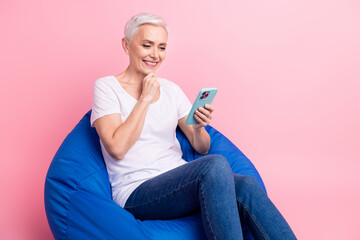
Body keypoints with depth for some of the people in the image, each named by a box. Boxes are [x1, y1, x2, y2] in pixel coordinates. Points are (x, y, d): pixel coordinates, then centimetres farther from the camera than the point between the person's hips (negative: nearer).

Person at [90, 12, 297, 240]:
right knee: (216, 164, -33)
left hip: (180, 182, 5)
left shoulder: (172, 89, 15)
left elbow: (202, 148, 14)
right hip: (136, 193, -5)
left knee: (247, 186, -27)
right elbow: (117, 149, -13)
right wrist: (145, 99, -9)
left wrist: (198, 127, -9)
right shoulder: (106, 87, 2)